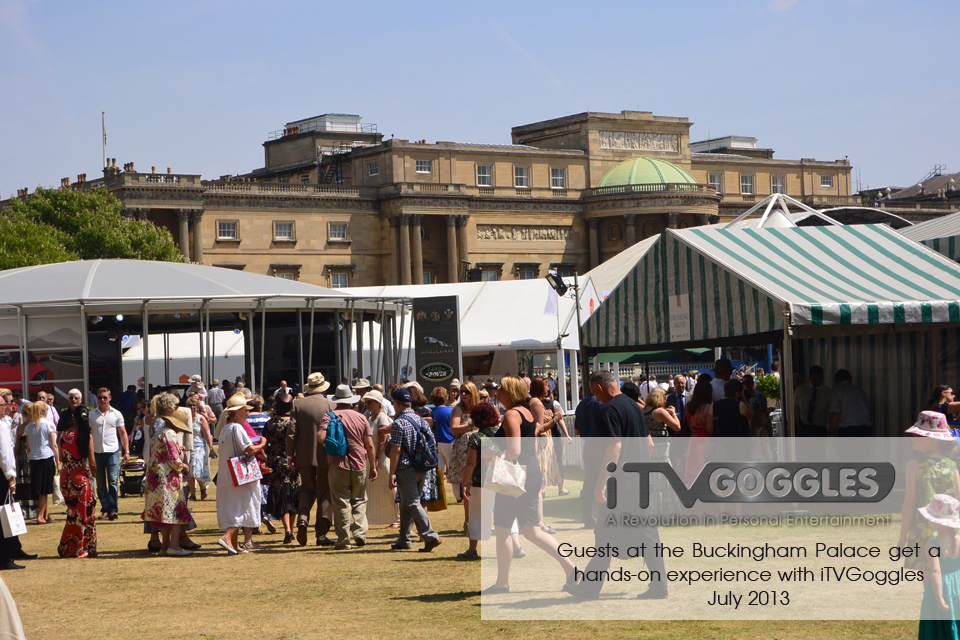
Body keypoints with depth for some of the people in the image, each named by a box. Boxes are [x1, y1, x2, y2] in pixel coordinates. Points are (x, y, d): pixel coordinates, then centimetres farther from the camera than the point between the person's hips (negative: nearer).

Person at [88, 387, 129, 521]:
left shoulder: (116, 414, 8)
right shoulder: (91, 415, 8)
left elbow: (123, 433, 10)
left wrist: (126, 451, 4)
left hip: (112, 451, -1)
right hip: (97, 452, 1)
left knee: (113, 481, -9)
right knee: (100, 484, 4)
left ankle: (113, 509, -8)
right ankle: (105, 509, 12)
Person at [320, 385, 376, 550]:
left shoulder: (329, 417, -2)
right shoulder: (361, 418, 5)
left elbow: (321, 437, -17)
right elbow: (370, 446, 3)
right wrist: (373, 466, 11)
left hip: (338, 465, -2)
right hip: (359, 464, 2)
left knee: (341, 503, 1)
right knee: (359, 500, 14)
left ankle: (343, 540, 1)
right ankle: (360, 534, 4)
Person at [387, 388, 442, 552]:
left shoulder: (399, 423, -13)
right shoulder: (421, 420, 10)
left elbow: (396, 449, -17)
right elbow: (432, 444, 13)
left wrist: (392, 473, -15)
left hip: (406, 469, -8)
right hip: (421, 469, 8)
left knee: (412, 504, -5)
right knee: (407, 504, 15)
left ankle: (431, 536, -13)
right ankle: (403, 540, 20)